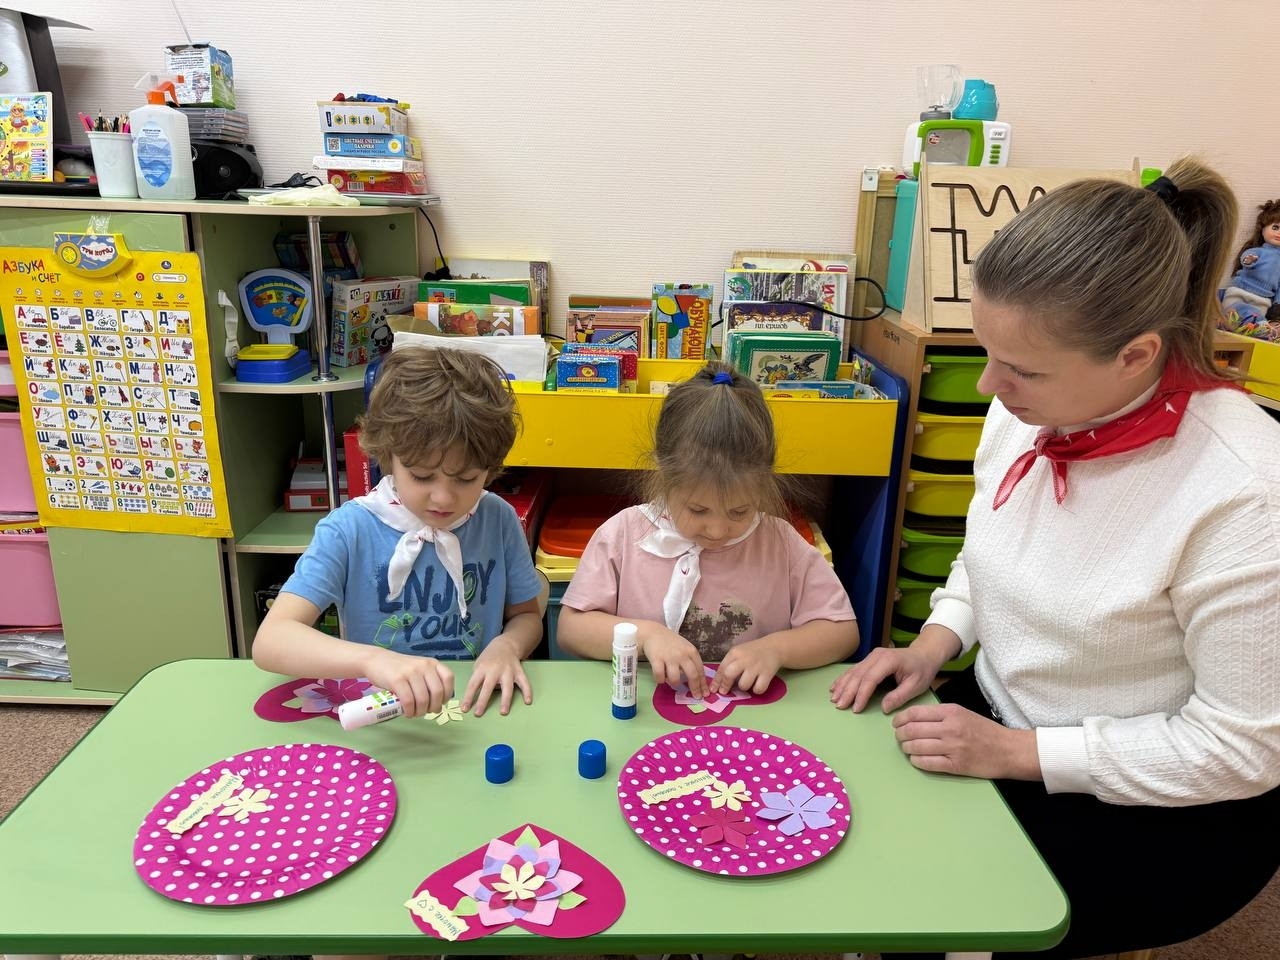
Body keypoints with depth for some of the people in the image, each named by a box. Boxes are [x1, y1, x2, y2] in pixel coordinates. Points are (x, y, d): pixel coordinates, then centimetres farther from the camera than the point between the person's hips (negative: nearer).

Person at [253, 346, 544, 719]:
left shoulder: (499, 519, -4)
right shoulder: (348, 530, -13)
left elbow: (526, 615, 9)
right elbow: (270, 641, -22)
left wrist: (506, 646, -14)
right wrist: (372, 660, -38)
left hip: (479, 714, 2)